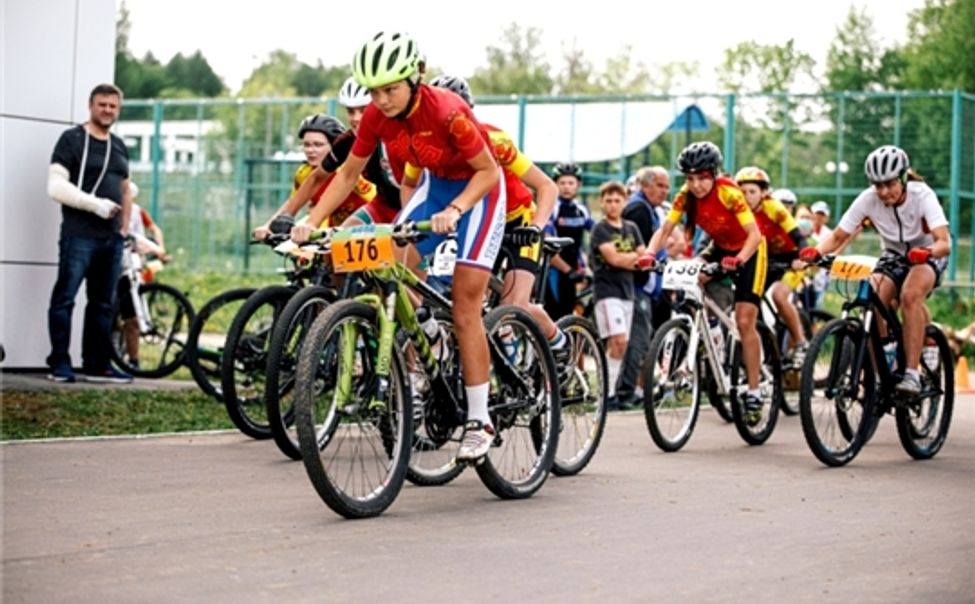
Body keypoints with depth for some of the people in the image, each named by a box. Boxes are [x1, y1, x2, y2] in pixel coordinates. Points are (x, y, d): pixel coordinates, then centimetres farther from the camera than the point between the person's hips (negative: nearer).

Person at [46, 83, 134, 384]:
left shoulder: (119, 146, 18)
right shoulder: (72, 139, -3)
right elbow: (56, 186, -12)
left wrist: (124, 227, 12)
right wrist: (96, 204, -18)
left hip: (111, 238, 6)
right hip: (78, 235, -6)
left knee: (103, 304, 8)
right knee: (64, 298, -6)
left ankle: (97, 364, 11)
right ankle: (60, 362, -2)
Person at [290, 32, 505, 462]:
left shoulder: (446, 111, -32)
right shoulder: (377, 116, -15)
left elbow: (488, 171, -24)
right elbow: (349, 174, -4)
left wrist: (454, 210, -39)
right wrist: (310, 222, -14)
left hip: (476, 189, -6)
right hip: (433, 185, 6)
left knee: (465, 311, -9)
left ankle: (478, 421, -2)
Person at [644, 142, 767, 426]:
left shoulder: (729, 193, -29)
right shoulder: (686, 196, -16)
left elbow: (754, 234, -34)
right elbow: (665, 229, -19)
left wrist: (739, 260, -51)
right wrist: (649, 254, -38)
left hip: (747, 252, -6)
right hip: (719, 248, 6)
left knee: (744, 322, -13)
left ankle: (753, 392, -6)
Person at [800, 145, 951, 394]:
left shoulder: (922, 195, -27)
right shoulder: (869, 199, -20)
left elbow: (944, 242, -37)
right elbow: (838, 236, -18)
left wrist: (926, 252, -59)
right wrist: (817, 251, -39)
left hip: (928, 256, -3)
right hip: (894, 256, 3)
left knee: (910, 295, -34)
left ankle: (912, 374, -33)